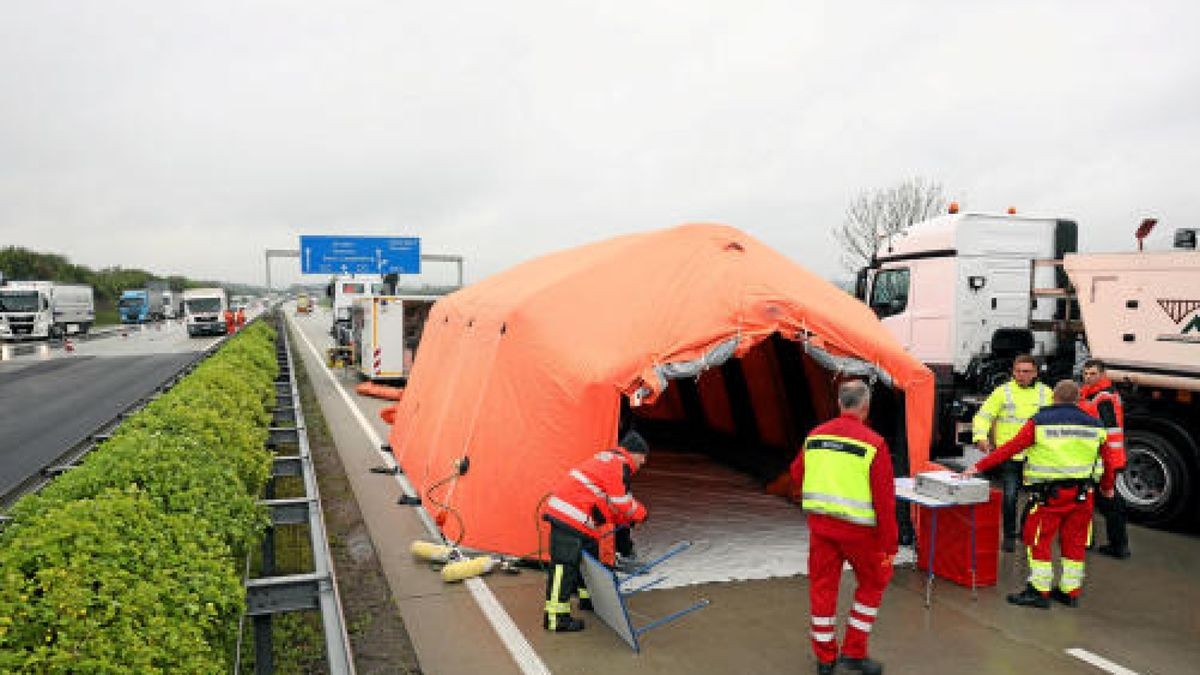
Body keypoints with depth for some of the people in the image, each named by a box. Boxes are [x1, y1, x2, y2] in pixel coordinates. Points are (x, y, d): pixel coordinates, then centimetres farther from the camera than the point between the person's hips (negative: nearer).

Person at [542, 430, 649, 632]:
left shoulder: (610, 459, 20)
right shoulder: (619, 465, -11)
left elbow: (612, 503, 25)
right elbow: (622, 502, -11)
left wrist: (625, 519, 16)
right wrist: (640, 514, 6)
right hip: (568, 517, -11)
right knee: (565, 565, -10)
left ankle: (588, 598, 38)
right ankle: (555, 617, -9)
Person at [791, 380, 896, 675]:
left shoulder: (814, 435, 0)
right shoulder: (873, 443, -14)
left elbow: (797, 475, 12)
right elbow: (884, 499, -14)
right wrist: (889, 544, -8)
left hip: (820, 523, 4)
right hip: (857, 527, -4)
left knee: (823, 585, 14)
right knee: (873, 583, 18)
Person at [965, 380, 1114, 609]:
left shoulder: (1040, 421, -5)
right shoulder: (1094, 425, 9)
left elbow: (1010, 448, -9)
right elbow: (1106, 459, 19)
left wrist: (979, 466, -7)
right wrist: (1107, 486, 36)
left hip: (1050, 492, -5)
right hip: (1082, 494, 5)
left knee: (1039, 539, 3)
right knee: (1074, 542, 14)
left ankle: (1039, 591, 3)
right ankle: (1070, 591, 22)